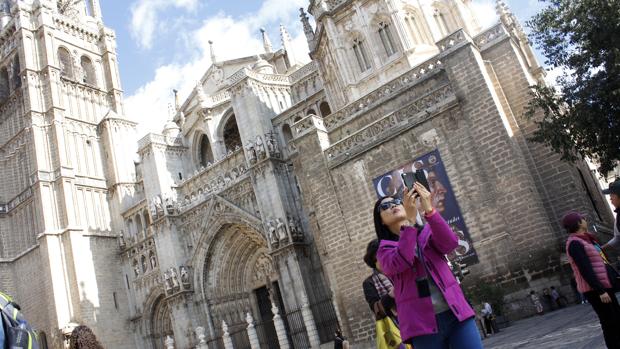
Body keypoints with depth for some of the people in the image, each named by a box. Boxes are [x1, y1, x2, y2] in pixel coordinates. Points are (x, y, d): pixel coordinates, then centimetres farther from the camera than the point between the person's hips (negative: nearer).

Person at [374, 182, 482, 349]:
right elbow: (398, 264, -18)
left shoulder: (427, 232, 12)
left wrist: (428, 209, -24)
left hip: (456, 313, 2)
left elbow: (450, 243, -11)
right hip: (423, 323, -2)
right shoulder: (384, 249, 5)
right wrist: (409, 220, -24)